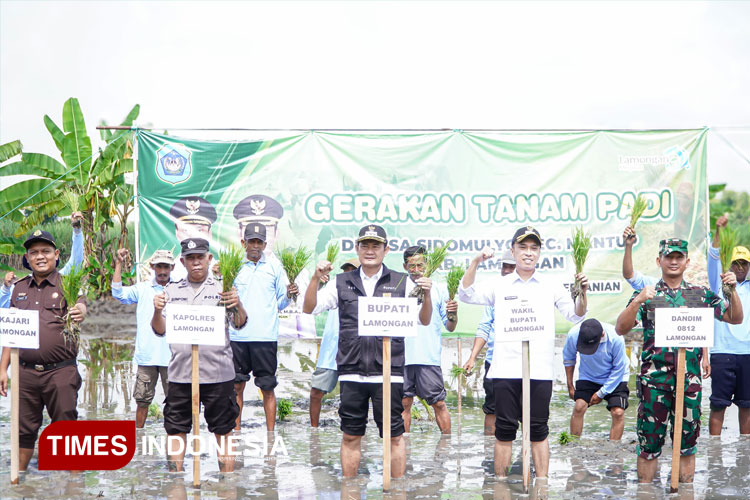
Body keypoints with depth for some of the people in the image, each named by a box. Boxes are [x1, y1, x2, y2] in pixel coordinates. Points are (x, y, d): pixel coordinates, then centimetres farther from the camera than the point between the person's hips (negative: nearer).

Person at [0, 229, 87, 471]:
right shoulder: (20, 288, 12)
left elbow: (80, 307, -21)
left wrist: (79, 312, -45)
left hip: (61, 372, -3)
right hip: (26, 372, 4)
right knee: (24, 429, 10)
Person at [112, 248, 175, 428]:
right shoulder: (142, 288, 8)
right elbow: (118, 293, -4)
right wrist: (119, 263, -6)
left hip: (171, 356, -1)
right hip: (146, 354, 1)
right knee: (142, 399, 7)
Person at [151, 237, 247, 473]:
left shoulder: (223, 287, 4)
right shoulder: (172, 289, 12)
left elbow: (240, 324, -6)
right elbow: (160, 330, 10)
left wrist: (237, 305, -27)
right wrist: (157, 311, -11)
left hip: (217, 372, -2)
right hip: (180, 372, 2)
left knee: (223, 431, 4)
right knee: (176, 430, 7)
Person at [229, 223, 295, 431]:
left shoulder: (275, 268, 9)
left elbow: (280, 303, 9)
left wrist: (288, 294, -11)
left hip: (266, 336, -1)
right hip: (238, 335, 1)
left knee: (267, 387, 1)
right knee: (236, 386, 6)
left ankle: (270, 434, 7)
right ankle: (235, 431, 15)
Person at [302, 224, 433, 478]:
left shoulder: (402, 283, 6)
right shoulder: (342, 283, 10)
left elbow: (424, 321, 5)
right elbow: (309, 309, 8)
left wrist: (427, 295, -13)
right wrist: (315, 279, -7)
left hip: (389, 372, -1)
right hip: (351, 372, 2)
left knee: (394, 436, 4)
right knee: (350, 436, 9)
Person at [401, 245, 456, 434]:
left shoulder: (438, 289, 8)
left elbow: (450, 327, 7)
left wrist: (453, 314, -13)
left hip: (429, 357, -1)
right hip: (402, 356, 1)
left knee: (439, 403, -3)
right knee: (404, 403, 5)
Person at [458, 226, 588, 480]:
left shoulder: (551, 285, 10)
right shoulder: (500, 285, 9)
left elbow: (575, 315, 9)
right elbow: (466, 295, 0)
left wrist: (582, 293, -9)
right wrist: (475, 262, -9)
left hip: (540, 370, 0)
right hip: (505, 369, 0)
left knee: (539, 430, 5)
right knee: (504, 429, 4)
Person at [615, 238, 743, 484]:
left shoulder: (701, 294, 9)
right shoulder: (646, 294, 2)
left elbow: (735, 318, 12)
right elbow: (620, 329, -8)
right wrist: (638, 301, -23)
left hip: (690, 379, 2)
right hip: (654, 378, -2)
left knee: (688, 440, 9)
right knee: (649, 440, 2)